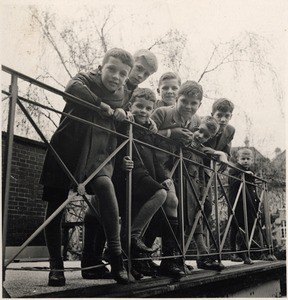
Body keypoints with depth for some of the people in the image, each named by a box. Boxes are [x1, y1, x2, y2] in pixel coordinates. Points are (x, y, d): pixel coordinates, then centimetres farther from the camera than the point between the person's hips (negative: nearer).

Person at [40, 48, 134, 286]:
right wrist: (101, 104, -27)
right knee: (55, 209, 1)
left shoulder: (120, 97, 8)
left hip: (96, 157, 2)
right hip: (64, 153, -2)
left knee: (105, 185, -29)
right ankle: (56, 266, 18)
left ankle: (116, 256, -23)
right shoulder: (85, 80, -5)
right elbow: (73, 88, -30)